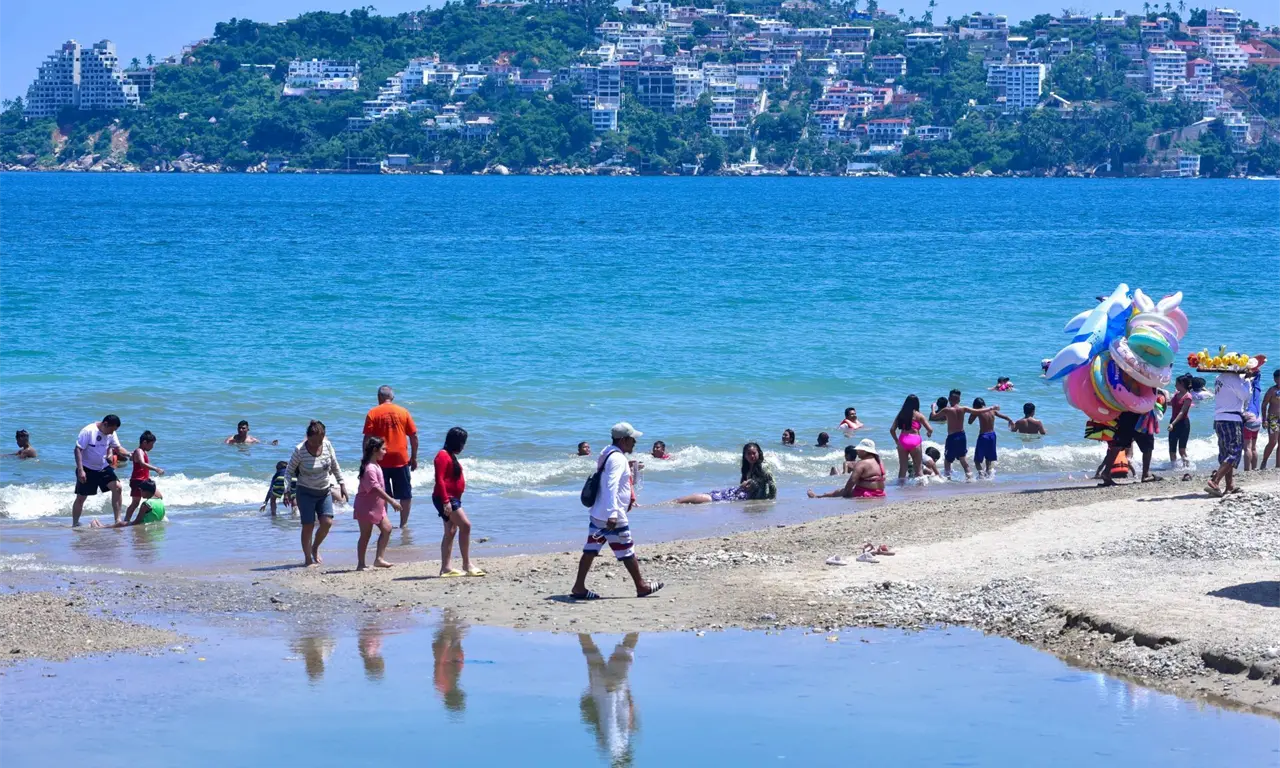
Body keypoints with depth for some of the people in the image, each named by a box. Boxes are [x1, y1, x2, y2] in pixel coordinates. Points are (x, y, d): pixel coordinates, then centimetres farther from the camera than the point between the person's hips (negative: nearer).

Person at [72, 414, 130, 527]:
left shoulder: (111, 434, -2)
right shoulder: (88, 431, -19)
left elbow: (118, 448, 6)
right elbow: (78, 450, -19)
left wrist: (129, 454, -16)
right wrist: (80, 470, -25)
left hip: (103, 467, 5)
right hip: (87, 469, -5)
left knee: (117, 487, -13)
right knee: (81, 498, 3)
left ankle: (117, 520, -10)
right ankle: (74, 524, 19)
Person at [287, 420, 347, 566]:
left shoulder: (327, 445, -5)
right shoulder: (300, 450, -16)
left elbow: (335, 466, 10)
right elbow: (290, 471, -6)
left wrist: (342, 484, 12)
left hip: (325, 491, 4)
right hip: (306, 492, -4)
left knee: (327, 522, -7)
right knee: (308, 526, -5)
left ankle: (315, 548, 20)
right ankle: (308, 559, 6)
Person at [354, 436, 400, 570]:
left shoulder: (376, 465, 10)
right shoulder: (370, 468, -21)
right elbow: (376, 488, -27)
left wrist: (388, 500, 19)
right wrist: (391, 501, -27)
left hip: (377, 506, 9)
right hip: (367, 507, -9)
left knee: (387, 528, 5)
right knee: (366, 535, -2)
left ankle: (379, 558, 9)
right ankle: (361, 564, 6)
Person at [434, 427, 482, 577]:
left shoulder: (451, 456, 18)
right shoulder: (443, 455, -12)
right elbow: (439, 480, -19)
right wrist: (445, 501, -24)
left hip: (452, 498, 11)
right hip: (445, 498, -11)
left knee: (451, 532, 9)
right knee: (465, 525, -16)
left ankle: (445, 568, 11)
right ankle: (467, 565, -15)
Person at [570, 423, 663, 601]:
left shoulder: (607, 454, 15)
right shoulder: (617, 459, -17)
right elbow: (611, 486, -28)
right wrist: (613, 514, -35)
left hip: (597, 514, 9)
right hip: (613, 518, -9)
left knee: (590, 550, 7)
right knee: (627, 552, 3)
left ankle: (579, 588, 6)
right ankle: (641, 586, 14)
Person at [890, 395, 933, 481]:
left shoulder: (900, 414, 12)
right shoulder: (918, 415, 2)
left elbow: (892, 430, 8)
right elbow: (930, 429, 1)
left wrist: (896, 441, 20)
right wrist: (929, 433, 24)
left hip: (902, 441, 3)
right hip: (914, 440, -3)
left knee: (902, 467, 10)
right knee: (918, 468, 6)